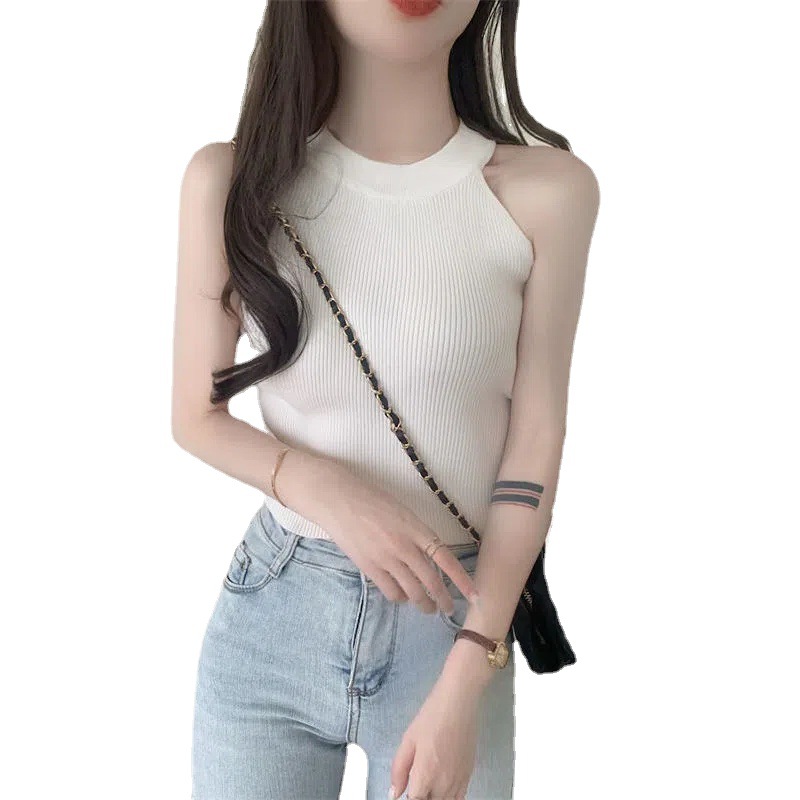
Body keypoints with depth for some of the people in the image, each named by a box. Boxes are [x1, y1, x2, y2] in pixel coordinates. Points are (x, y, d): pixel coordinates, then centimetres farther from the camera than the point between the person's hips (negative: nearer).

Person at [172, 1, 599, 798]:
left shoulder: (546, 191, -11)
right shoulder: (230, 180, -7)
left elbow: (534, 454, -7)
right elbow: (196, 418, 2)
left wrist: (464, 688, -12)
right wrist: (327, 490, -17)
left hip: (453, 620, -1)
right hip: (269, 615, 1)